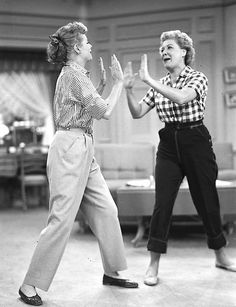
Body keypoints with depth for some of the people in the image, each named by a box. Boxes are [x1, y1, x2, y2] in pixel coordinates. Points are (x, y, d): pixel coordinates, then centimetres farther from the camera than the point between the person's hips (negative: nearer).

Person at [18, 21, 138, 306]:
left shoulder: (77, 74, 18)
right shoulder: (73, 74, -11)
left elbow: (93, 105, 20)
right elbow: (104, 112, -11)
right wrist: (119, 82, 1)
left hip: (84, 149, 10)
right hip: (70, 147, -10)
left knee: (106, 209, 11)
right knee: (61, 218, -9)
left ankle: (112, 272, 23)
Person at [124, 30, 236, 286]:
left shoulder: (198, 78, -5)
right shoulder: (160, 85, 9)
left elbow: (182, 97, -26)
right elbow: (138, 113, 4)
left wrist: (148, 80, -28)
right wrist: (128, 89, -11)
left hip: (196, 142, -3)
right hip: (169, 145, 3)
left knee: (207, 200, 7)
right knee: (162, 203, -6)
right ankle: (153, 265, 2)